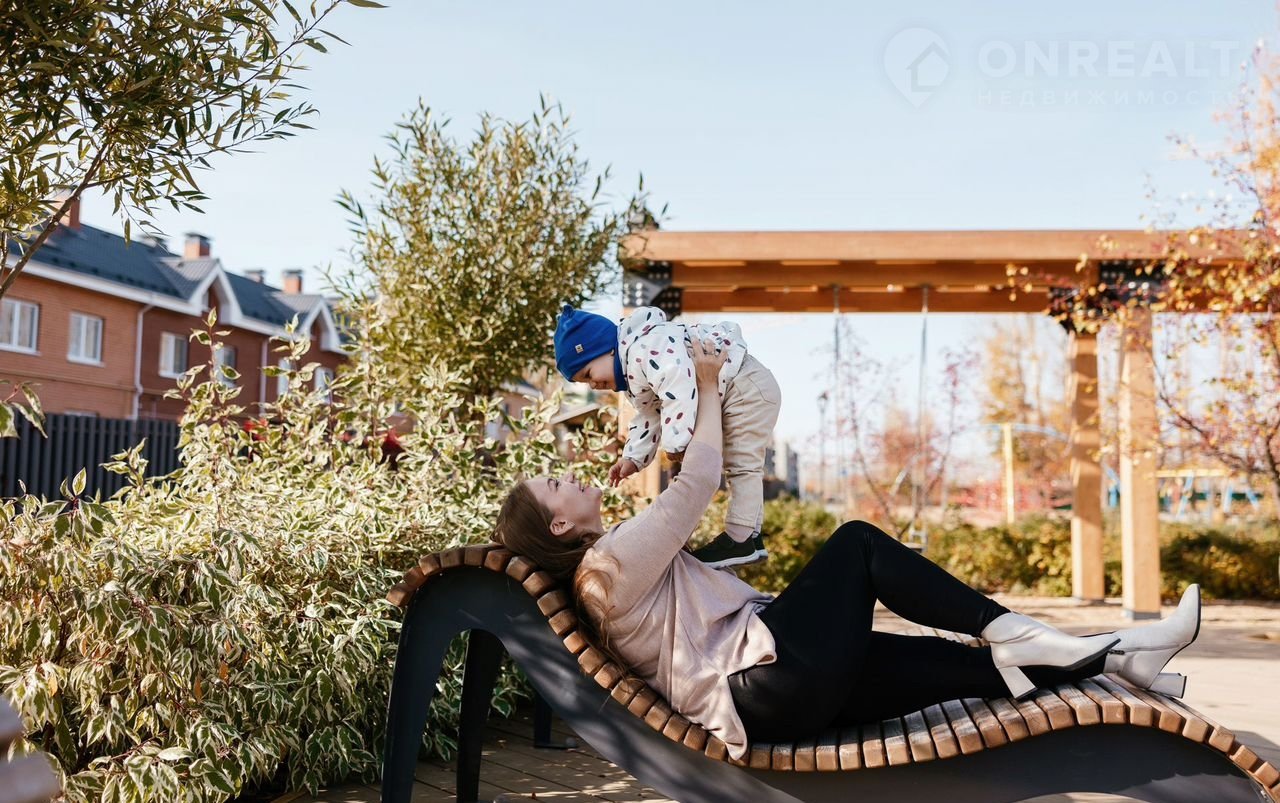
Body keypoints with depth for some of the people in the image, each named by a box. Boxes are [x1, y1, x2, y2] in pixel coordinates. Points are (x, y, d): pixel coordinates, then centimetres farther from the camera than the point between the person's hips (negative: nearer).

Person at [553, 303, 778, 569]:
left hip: (746, 385, -12)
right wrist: (633, 457, 7)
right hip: (724, 398, 12)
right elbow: (649, 416, 19)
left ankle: (741, 538, -9)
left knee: (741, 464, -11)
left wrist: (675, 443, -30)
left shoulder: (644, 346, -25)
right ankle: (750, 535, 21)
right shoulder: (633, 375, 13)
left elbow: (679, 389, -35)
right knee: (738, 465, 14)